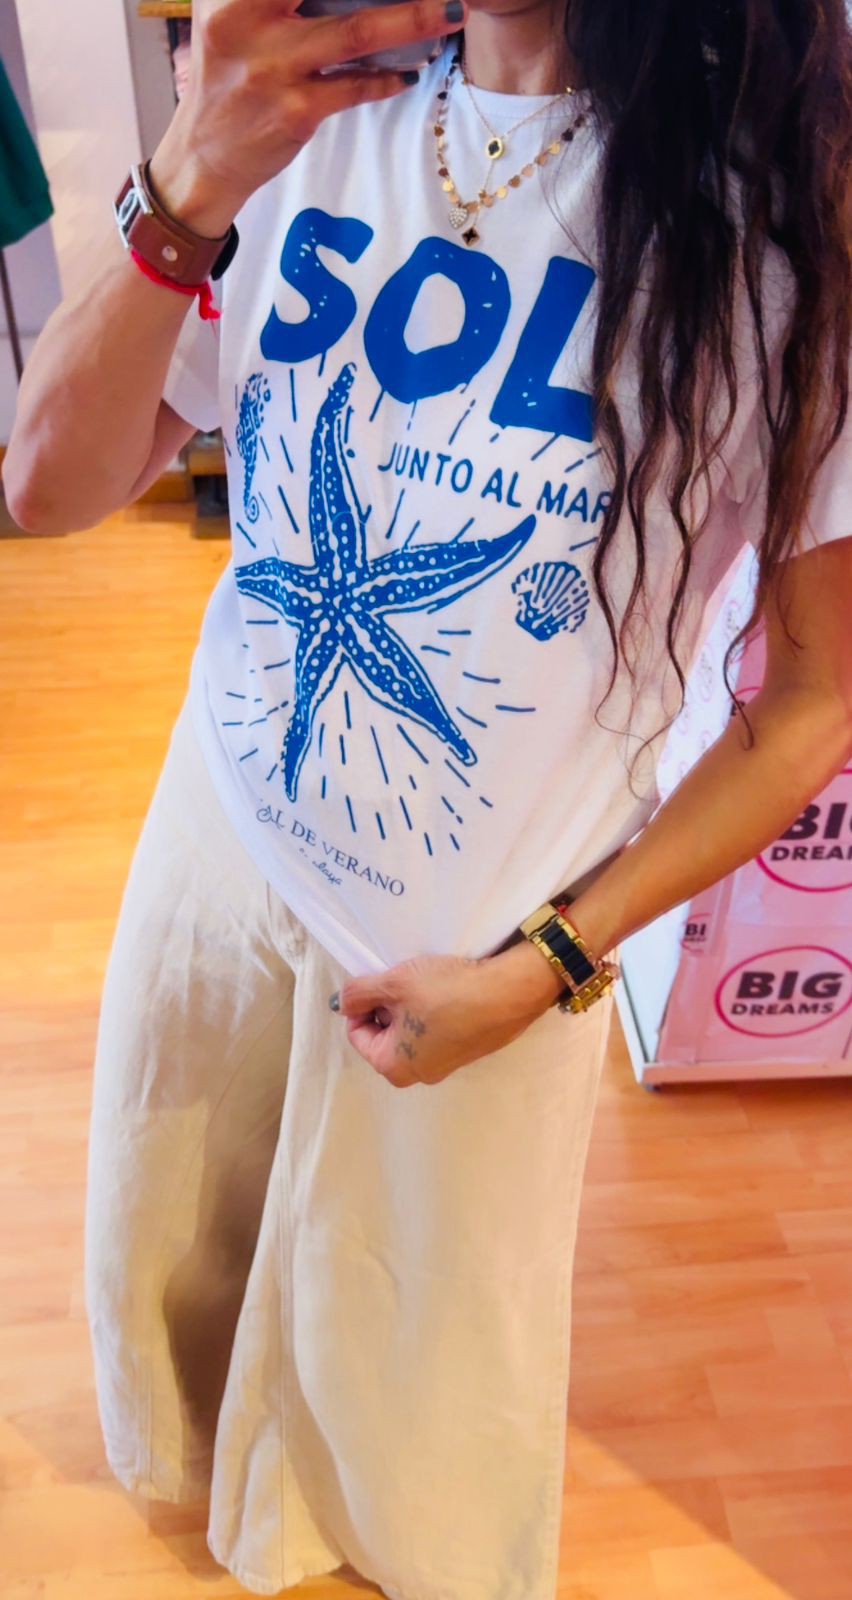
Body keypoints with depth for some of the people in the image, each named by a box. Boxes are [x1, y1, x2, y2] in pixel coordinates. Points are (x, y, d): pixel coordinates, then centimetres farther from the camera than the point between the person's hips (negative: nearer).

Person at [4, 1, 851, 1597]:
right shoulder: (310, 129, -4)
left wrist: (548, 964, -14)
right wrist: (188, 194, -23)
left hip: (481, 931, -3)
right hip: (224, 838, 4)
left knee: (421, 1337, 23)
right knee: (174, 1249, 27)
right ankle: (235, 1472, 67)